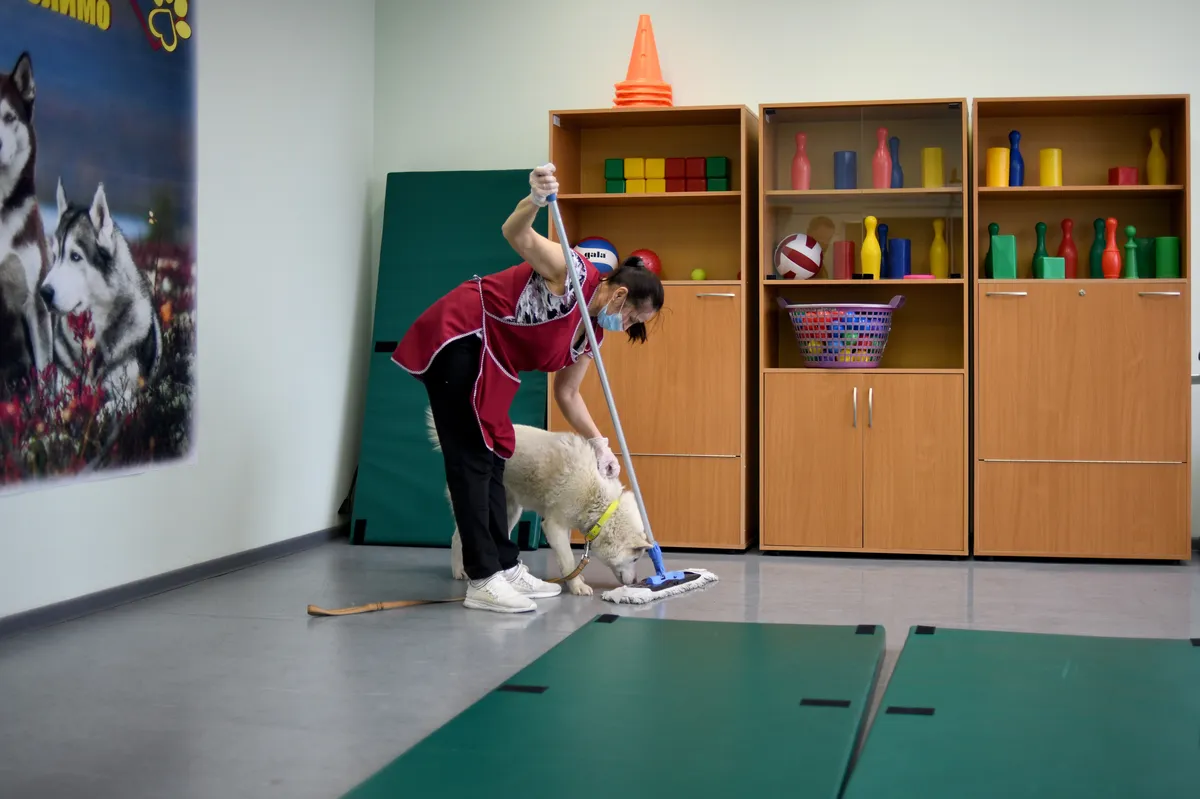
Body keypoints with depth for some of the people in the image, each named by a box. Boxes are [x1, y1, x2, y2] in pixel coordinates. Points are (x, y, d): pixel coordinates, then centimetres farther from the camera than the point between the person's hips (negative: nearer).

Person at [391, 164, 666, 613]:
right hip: (457, 337, -10)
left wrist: (599, 444, 11)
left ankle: (506, 567, 14)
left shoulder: (591, 331, 11)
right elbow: (516, 235, -28)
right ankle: (482, 581, -10)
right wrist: (536, 199, -47)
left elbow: (567, 394, 18)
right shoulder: (574, 274, -13)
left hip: (489, 362, 10)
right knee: (471, 458, -10)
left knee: (493, 457, 9)